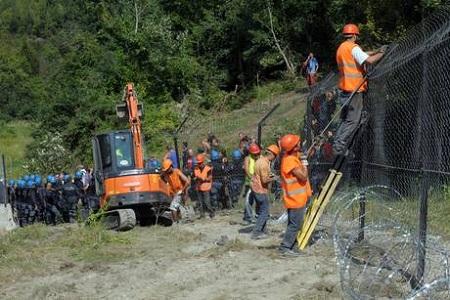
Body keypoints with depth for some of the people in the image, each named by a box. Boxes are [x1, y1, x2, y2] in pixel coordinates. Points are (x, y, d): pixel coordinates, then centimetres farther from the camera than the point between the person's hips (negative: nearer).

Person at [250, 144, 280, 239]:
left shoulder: (261, 160, 9)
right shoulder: (264, 164, -21)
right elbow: (265, 180, -23)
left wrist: (269, 175, 11)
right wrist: (273, 178, -8)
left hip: (256, 189, 10)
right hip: (261, 190, -10)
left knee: (262, 211, 17)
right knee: (264, 212, -1)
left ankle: (261, 231, 22)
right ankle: (256, 233, -1)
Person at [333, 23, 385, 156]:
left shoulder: (341, 48, 16)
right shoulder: (353, 48, -13)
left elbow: (362, 55, 23)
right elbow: (369, 60, -24)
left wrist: (377, 51, 21)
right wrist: (381, 53, -8)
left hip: (344, 89, 9)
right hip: (354, 90, -9)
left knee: (345, 120, 17)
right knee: (353, 121, -5)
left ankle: (338, 145, 16)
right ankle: (339, 147, -8)